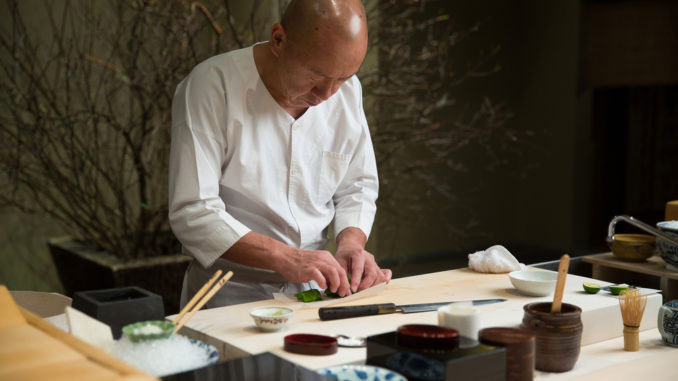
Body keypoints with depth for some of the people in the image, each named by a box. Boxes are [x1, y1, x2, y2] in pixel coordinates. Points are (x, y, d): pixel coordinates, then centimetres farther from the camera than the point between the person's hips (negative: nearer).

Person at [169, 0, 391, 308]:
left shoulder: (348, 90, 3)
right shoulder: (212, 85, -14)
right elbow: (192, 213, -18)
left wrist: (351, 243, -7)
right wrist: (285, 258, -27)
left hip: (313, 289, 4)